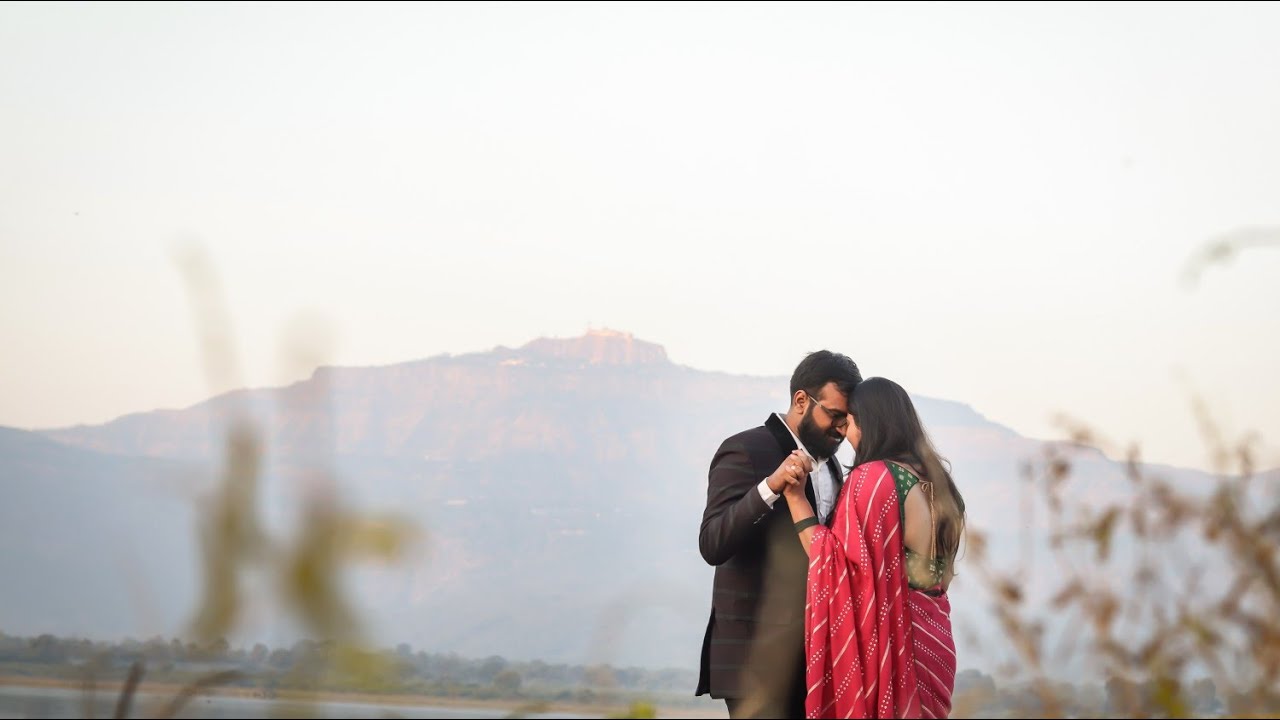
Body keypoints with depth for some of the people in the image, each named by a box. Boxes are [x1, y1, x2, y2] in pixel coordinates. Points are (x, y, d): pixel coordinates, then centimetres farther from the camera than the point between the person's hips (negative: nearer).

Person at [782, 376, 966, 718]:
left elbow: (836, 561, -16)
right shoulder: (931, 479, 11)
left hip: (883, 639, -8)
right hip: (930, 638, 8)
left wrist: (795, 497, -10)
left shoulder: (871, 479, -13)